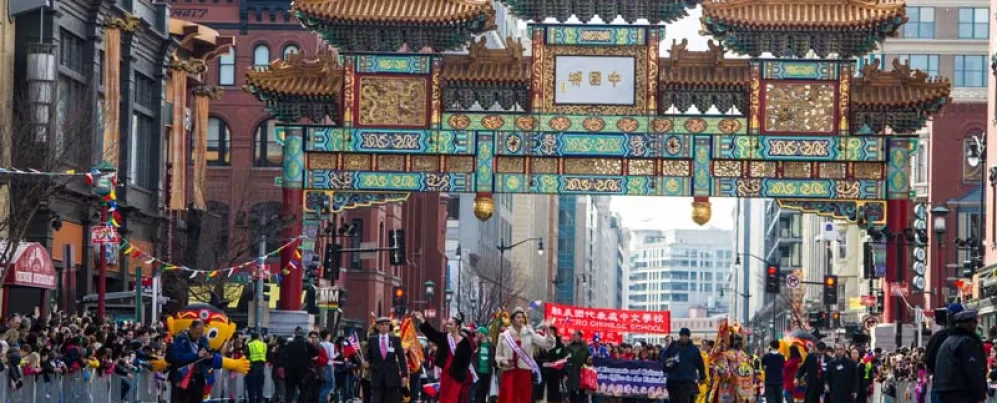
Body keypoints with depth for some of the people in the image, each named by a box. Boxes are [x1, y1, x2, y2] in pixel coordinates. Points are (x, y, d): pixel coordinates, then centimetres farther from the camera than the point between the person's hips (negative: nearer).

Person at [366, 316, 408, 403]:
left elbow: (401, 358, 2)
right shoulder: (372, 340, 6)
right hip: (377, 377, 0)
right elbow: (368, 357, 12)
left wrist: (404, 375, -5)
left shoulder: (395, 339, 4)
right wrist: (366, 363, -11)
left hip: (392, 377, 0)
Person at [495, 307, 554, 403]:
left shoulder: (529, 334, 5)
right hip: (509, 373, 0)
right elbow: (498, 355, 13)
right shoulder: (504, 335, 5)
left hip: (524, 374, 0)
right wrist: (503, 362, -7)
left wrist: (547, 331, -17)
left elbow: (548, 344, -2)